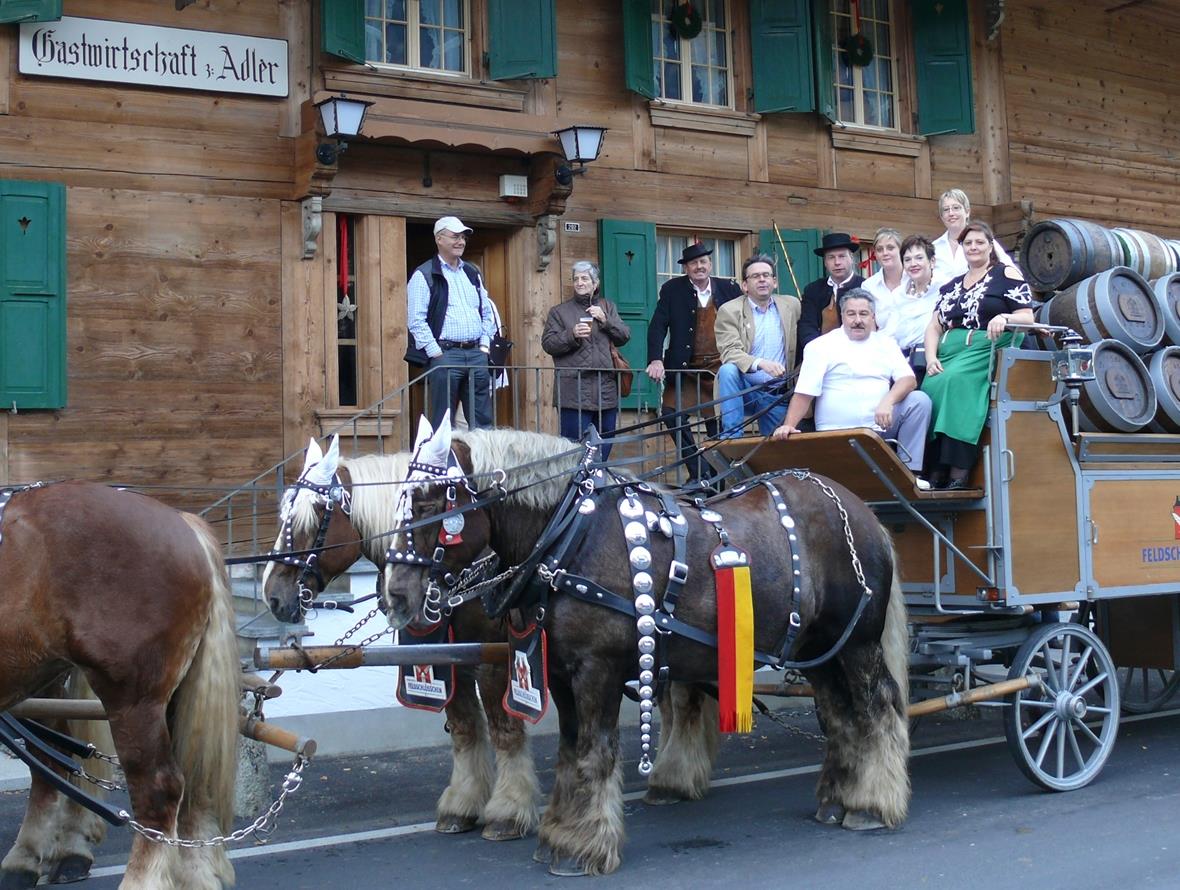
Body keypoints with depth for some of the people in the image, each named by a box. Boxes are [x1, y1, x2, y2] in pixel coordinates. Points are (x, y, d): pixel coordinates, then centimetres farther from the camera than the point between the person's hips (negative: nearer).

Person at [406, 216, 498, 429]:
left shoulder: (473, 274, 18)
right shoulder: (424, 275, -2)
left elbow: (487, 312, 23)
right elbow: (416, 321, -9)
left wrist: (484, 345, 10)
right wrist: (436, 354, -13)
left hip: (476, 354, 6)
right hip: (445, 354, -6)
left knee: (483, 420, 5)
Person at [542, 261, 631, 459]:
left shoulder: (607, 307, 18)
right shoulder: (559, 311, 10)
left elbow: (624, 336, 10)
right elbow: (548, 344, 1)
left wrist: (606, 320, -6)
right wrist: (572, 335, -15)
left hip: (606, 390, 3)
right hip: (574, 391, -3)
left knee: (604, 447, 6)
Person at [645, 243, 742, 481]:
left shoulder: (729, 289, 3)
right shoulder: (672, 289, 0)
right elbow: (658, 326, -6)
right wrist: (656, 359, -17)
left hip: (720, 367, 0)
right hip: (685, 368, 0)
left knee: (720, 422, 4)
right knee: (672, 414, -10)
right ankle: (699, 470, 2)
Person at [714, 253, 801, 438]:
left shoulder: (791, 305, 8)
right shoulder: (729, 311, -4)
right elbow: (730, 352, -16)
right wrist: (760, 363, -34)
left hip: (777, 394, 3)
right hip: (744, 390, -3)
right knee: (728, 369, -31)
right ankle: (732, 436, -27)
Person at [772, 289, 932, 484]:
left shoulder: (885, 343, 14)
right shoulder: (822, 346, 3)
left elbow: (909, 380, 3)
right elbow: (804, 394, -2)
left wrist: (888, 401, -17)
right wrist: (788, 426, -18)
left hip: (881, 426, 4)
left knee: (920, 400, -18)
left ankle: (909, 471, -13)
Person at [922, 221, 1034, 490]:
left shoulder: (1006, 274, 9)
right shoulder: (951, 286, 24)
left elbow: (1028, 318, 1)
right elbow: (934, 327, 17)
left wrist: (1004, 318, -21)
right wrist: (931, 357, -2)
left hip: (986, 350, -5)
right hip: (950, 353, 5)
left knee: (955, 380, -35)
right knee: (930, 386, -26)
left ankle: (958, 471, -38)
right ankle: (935, 470, -28)